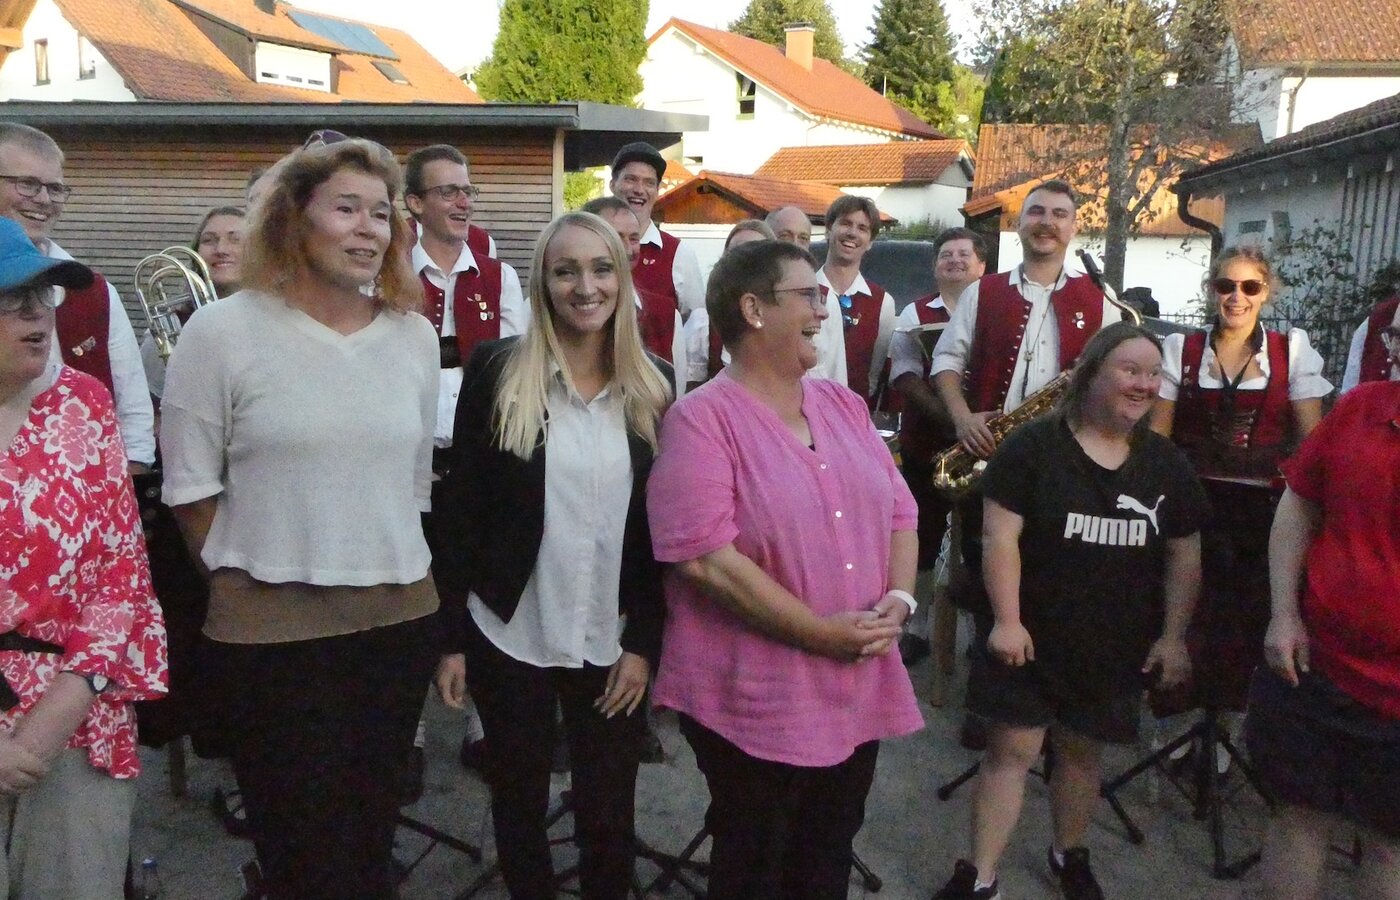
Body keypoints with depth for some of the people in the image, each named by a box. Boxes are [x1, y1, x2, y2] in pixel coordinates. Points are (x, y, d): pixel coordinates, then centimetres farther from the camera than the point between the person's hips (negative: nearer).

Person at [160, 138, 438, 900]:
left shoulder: (415, 335, 5)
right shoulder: (221, 332, -7)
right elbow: (190, 487, -3)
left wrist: (386, 563, 12)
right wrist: (251, 571, 1)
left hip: (401, 617, 4)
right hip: (269, 630, -3)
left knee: (373, 836, 17)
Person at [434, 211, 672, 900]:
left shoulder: (655, 385, -1)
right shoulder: (496, 369, -6)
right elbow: (461, 509, -4)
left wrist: (644, 642, -3)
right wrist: (452, 636, -5)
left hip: (614, 641, 1)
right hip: (509, 635, -1)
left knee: (609, 814, 12)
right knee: (518, 803, 16)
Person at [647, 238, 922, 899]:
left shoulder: (844, 405, 8)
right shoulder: (702, 418, -14)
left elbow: (899, 514, 11)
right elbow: (707, 559, -23)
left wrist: (898, 598, -7)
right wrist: (823, 632, -20)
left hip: (860, 686, 6)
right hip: (755, 698, -6)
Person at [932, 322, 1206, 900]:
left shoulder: (1166, 464, 4)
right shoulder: (1033, 445, -10)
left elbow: (1184, 555, 8)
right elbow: (1000, 535, -13)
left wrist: (1173, 636, 3)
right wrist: (1006, 619, -18)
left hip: (1116, 646, 4)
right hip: (1030, 637, -3)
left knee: (1082, 751, 17)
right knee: (1011, 750, 1)